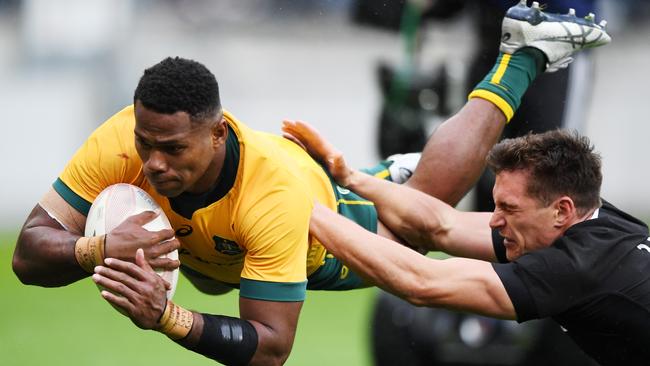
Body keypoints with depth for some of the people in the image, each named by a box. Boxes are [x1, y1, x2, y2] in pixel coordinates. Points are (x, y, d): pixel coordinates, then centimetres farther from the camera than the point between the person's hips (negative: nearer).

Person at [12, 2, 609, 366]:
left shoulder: (277, 191, -48)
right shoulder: (121, 142, -41)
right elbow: (28, 253, -36)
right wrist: (98, 249, -58)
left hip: (324, 245, -4)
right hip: (214, 261, 4)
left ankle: (526, 52, 32)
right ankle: (385, 174, 59)